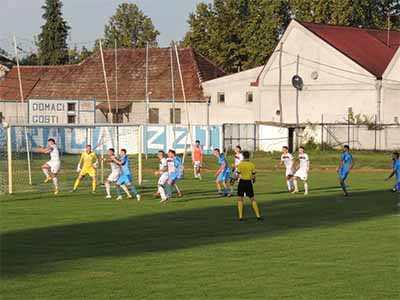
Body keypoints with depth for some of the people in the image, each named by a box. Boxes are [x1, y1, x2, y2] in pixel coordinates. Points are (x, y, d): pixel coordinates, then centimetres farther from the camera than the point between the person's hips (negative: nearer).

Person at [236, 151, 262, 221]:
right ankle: (258, 215, 11)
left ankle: (240, 216, -2)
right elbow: (254, 175, 0)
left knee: (240, 199, 5)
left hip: (242, 182, -2)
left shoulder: (240, 164, -7)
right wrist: (254, 180, 21)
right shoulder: (252, 165, -2)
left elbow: (238, 174, -8)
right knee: (253, 199, 12)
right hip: (249, 182, 2)